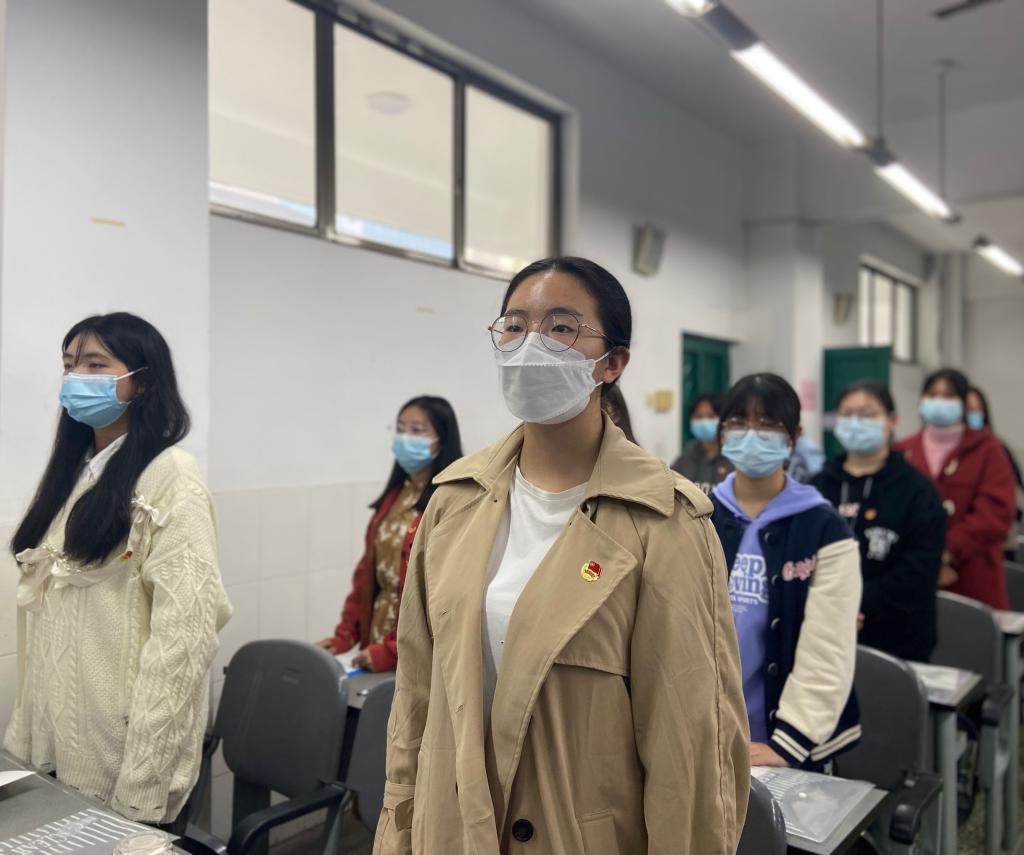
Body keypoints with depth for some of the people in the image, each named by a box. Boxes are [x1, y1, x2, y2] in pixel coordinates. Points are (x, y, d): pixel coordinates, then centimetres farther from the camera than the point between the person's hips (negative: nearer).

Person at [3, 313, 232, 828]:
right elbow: (46, 611, 12)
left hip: (121, 750, -7)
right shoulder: (73, 472, 10)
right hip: (57, 745, 7)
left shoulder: (170, 474, -14)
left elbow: (183, 630, -20)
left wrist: (139, 782, -22)